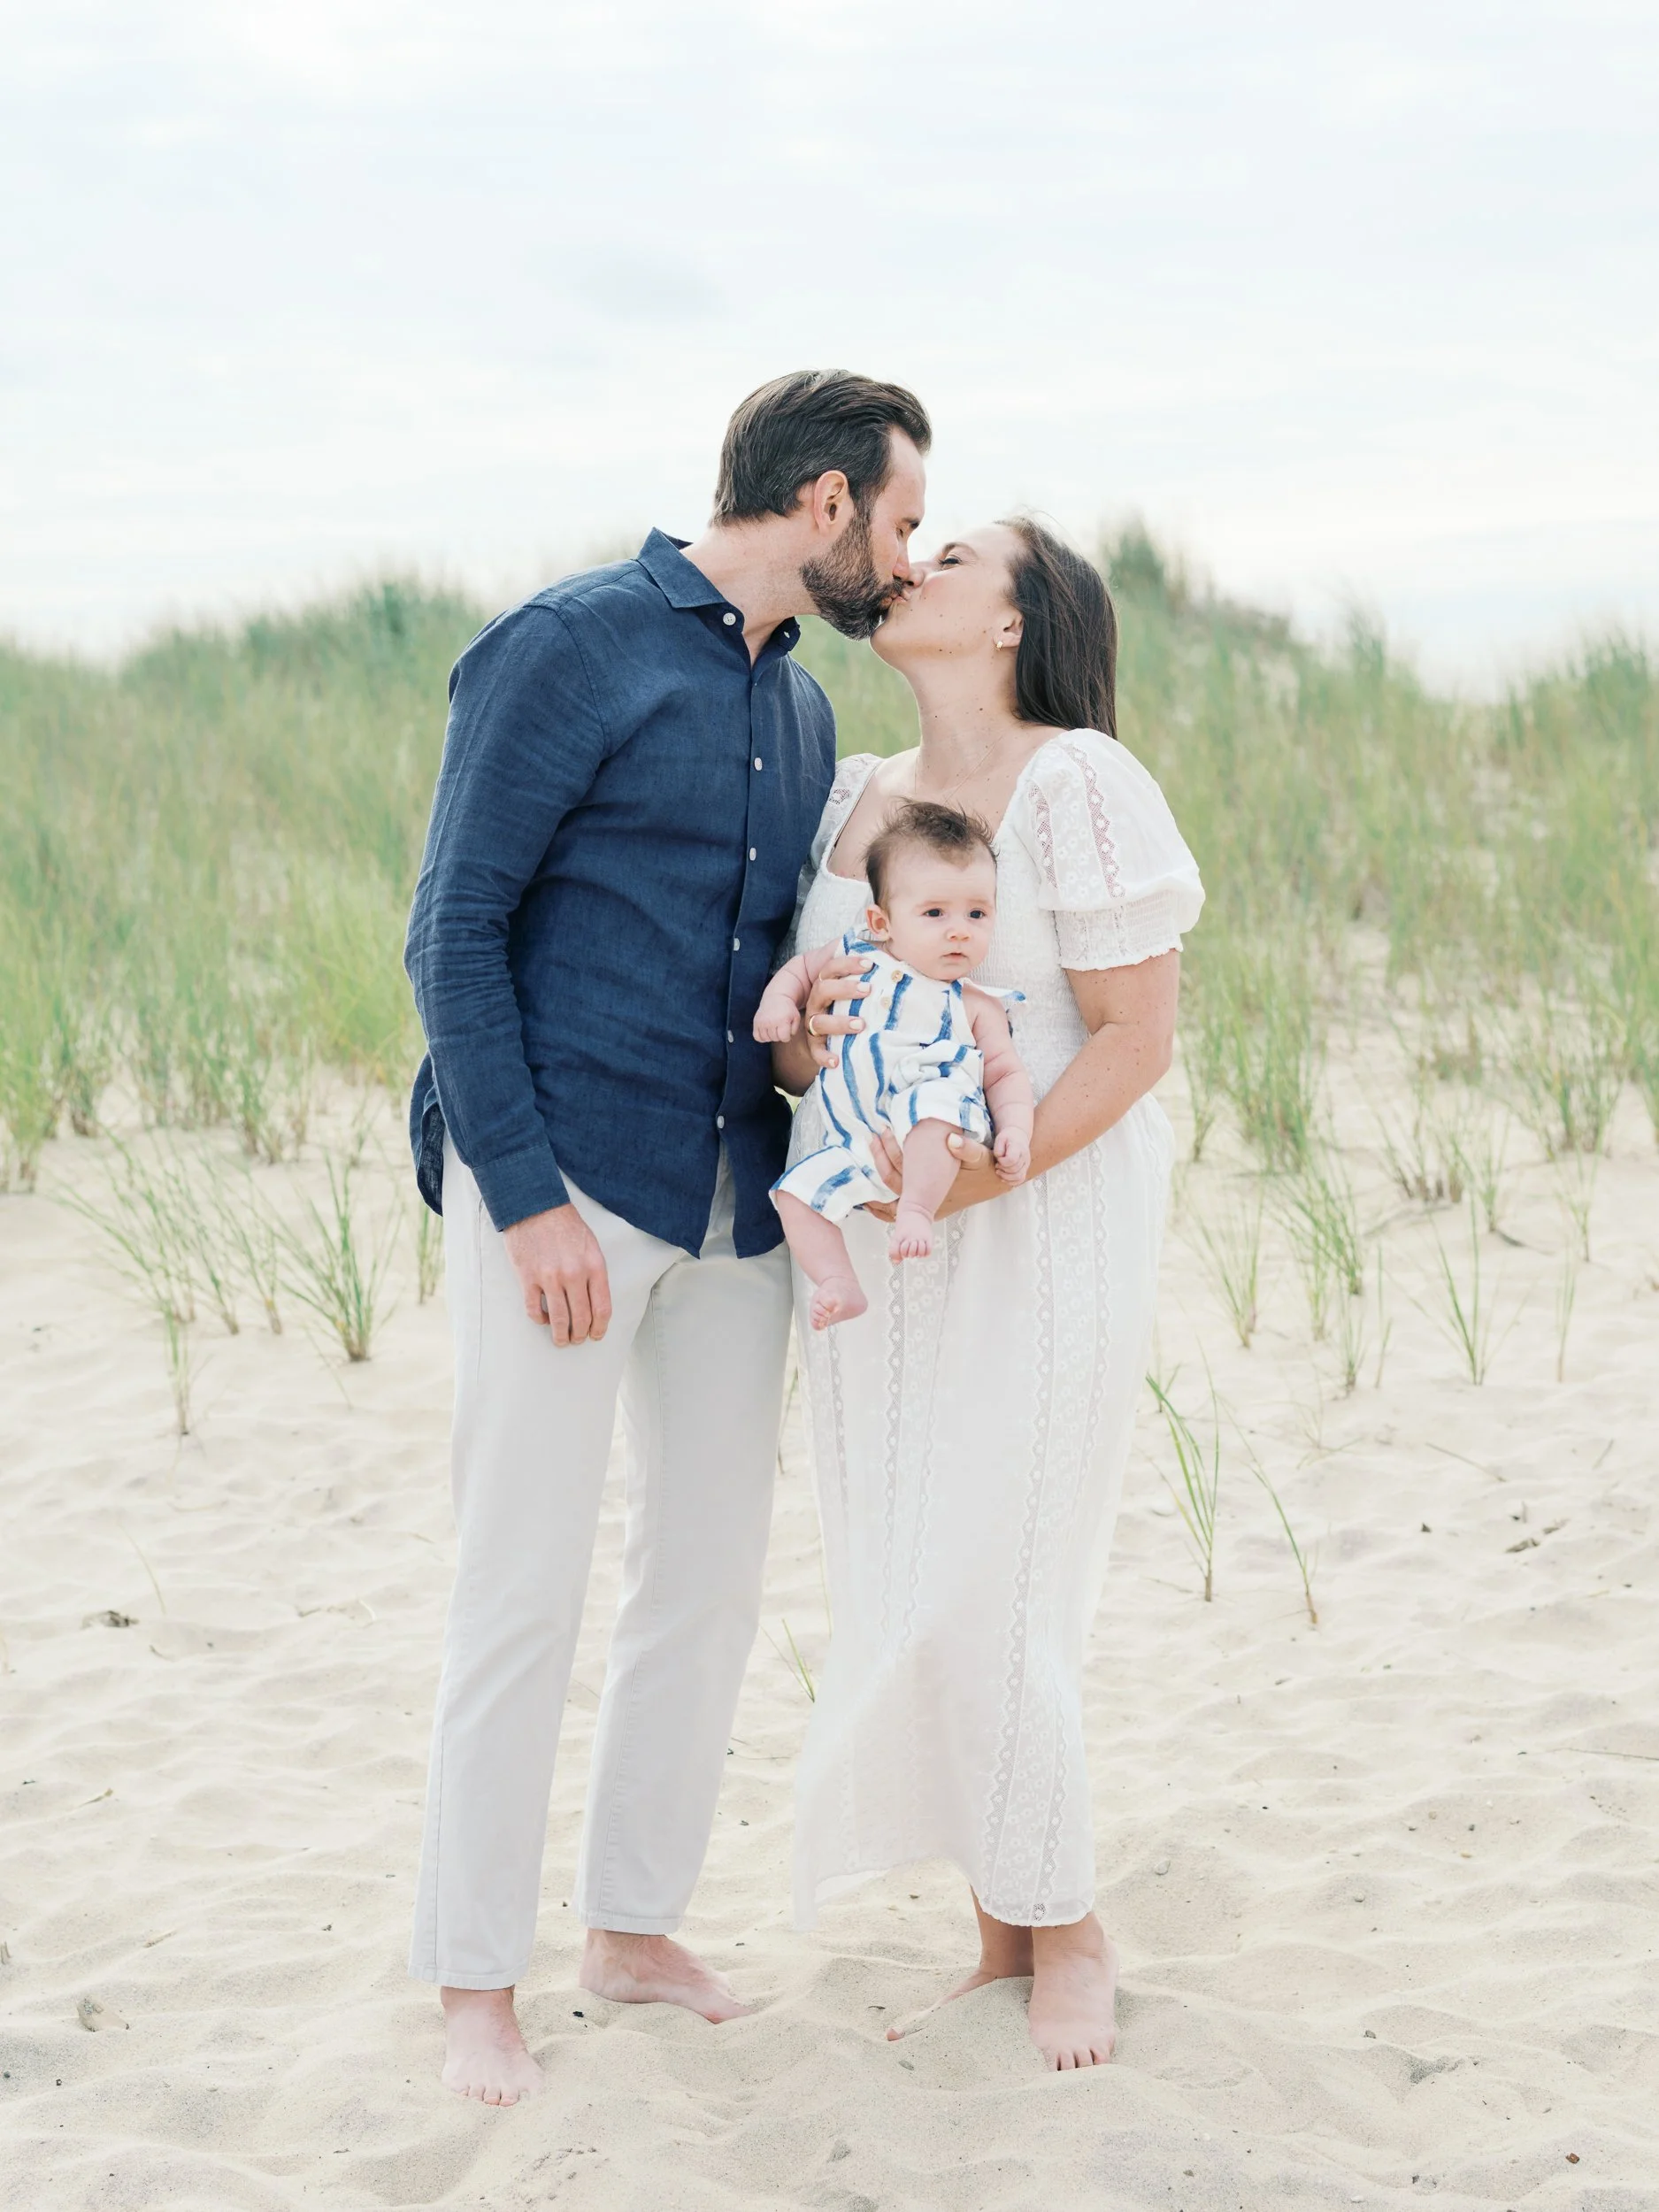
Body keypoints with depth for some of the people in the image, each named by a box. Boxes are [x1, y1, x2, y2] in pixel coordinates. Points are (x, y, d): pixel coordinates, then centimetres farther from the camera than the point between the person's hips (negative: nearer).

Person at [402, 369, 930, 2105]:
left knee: (709, 1583, 11)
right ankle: (474, 1981, 10)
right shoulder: (572, 646, -8)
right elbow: (453, 930, -11)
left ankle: (632, 1925, 26)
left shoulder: (802, 710, 15)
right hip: (560, 1189, -7)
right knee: (524, 1590, -2)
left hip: (734, 1205, 7)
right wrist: (526, 1195, -16)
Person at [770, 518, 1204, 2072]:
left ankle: (1067, 1935, 14)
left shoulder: (1078, 785, -11)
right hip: (867, 1242, 7)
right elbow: (790, 1030, 14)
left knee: (980, 1607, -6)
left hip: (1037, 1232, -6)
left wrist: (976, 1177, -23)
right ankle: (1001, 1936, 19)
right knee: (904, 1591, 6)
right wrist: (797, 1049, -11)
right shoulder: (849, 795, 9)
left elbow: (1136, 1037, -14)